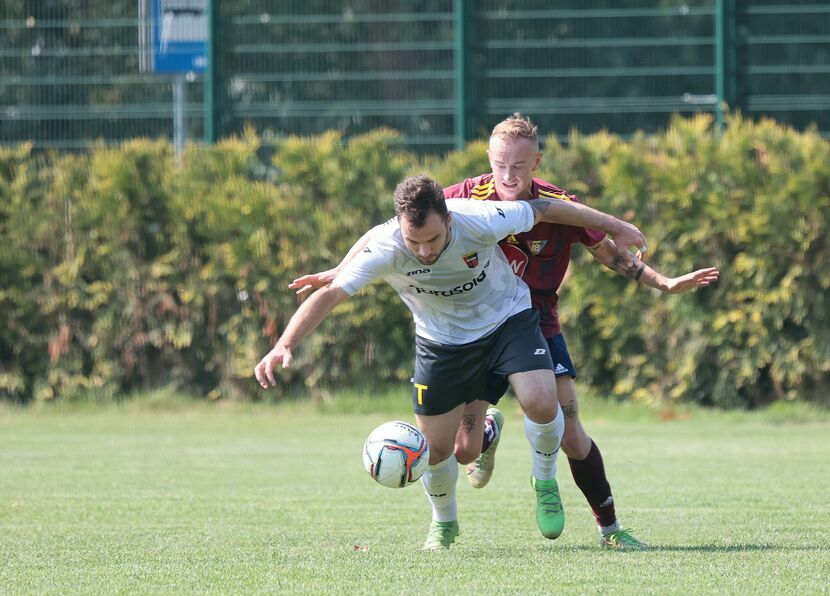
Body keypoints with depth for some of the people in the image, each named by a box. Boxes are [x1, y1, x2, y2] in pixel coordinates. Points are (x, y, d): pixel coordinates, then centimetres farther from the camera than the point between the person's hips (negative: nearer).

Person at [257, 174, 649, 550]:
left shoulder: (480, 222, -33)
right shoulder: (385, 250, -32)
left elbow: (543, 209, -16)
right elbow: (330, 294, -36)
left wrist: (613, 228, -3)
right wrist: (284, 345, -52)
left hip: (507, 317, -1)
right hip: (442, 341, 1)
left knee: (541, 403, -25)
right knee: (434, 449, 1)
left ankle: (545, 483, 8)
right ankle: (443, 523, 34)